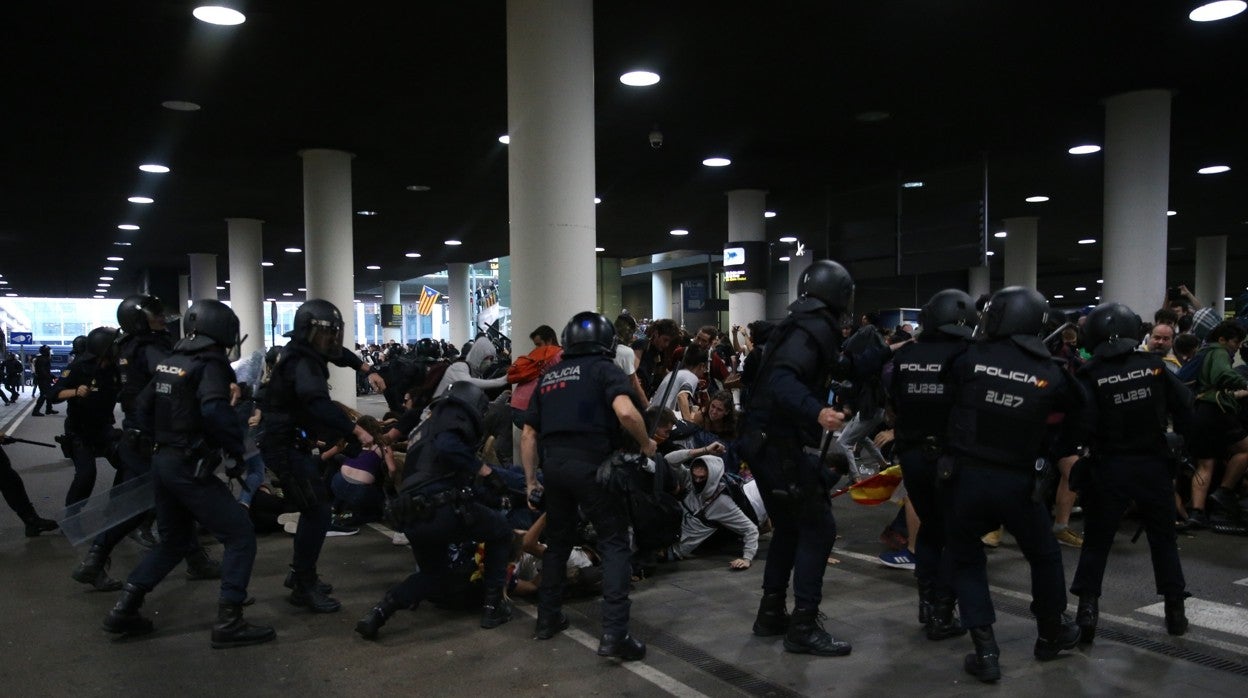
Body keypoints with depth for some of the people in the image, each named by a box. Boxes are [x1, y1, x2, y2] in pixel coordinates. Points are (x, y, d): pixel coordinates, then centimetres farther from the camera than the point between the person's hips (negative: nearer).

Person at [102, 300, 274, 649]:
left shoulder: (171, 360, 11)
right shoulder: (210, 363, -15)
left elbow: (144, 405, 18)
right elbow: (215, 411, -31)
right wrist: (237, 447, -17)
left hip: (164, 461, 9)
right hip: (190, 467, -9)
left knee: (174, 540, 24)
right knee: (240, 535, -3)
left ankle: (124, 610, 23)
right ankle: (228, 622, -4)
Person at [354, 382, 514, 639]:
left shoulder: (424, 427, 31)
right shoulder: (456, 416, 4)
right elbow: (448, 446, -18)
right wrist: (485, 471, -10)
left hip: (411, 520, 8)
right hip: (441, 509, -8)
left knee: (432, 577, 27)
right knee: (501, 530, 17)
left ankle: (380, 611, 3)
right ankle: (494, 606, 15)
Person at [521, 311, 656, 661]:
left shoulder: (549, 376, 19)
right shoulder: (605, 369, 2)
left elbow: (528, 433, 18)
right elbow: (625, 412, -19)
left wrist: (531, 481, 22)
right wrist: (646, 443, -2)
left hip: (553, 463, 6)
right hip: (590, 464, -6)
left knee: (558, 541, 22)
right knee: (615, 543, 2)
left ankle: (548, 618, 30)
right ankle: (614, 633, -6)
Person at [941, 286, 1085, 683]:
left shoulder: (971, 359, -8)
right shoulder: (1051, 374, -3)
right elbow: (1078, 413, 13)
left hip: (964, 476, -1)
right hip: (1016, 482, 1)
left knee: (966, 560, 16)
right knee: (1044, 555, 26)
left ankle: (985, 651, 9)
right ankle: (1051, 634, 43)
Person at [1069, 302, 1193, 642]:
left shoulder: (1090, 375, -12)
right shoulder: (1154, 365, -3)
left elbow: (1083, 426, -19)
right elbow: (1184, 407, -2)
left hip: (1109, 467, -2)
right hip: (1153, 463, 2)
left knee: (1096, 541, 8)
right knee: (1164, 537, 17)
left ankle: (1087, 610, 4)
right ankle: (1175, 609, 23)